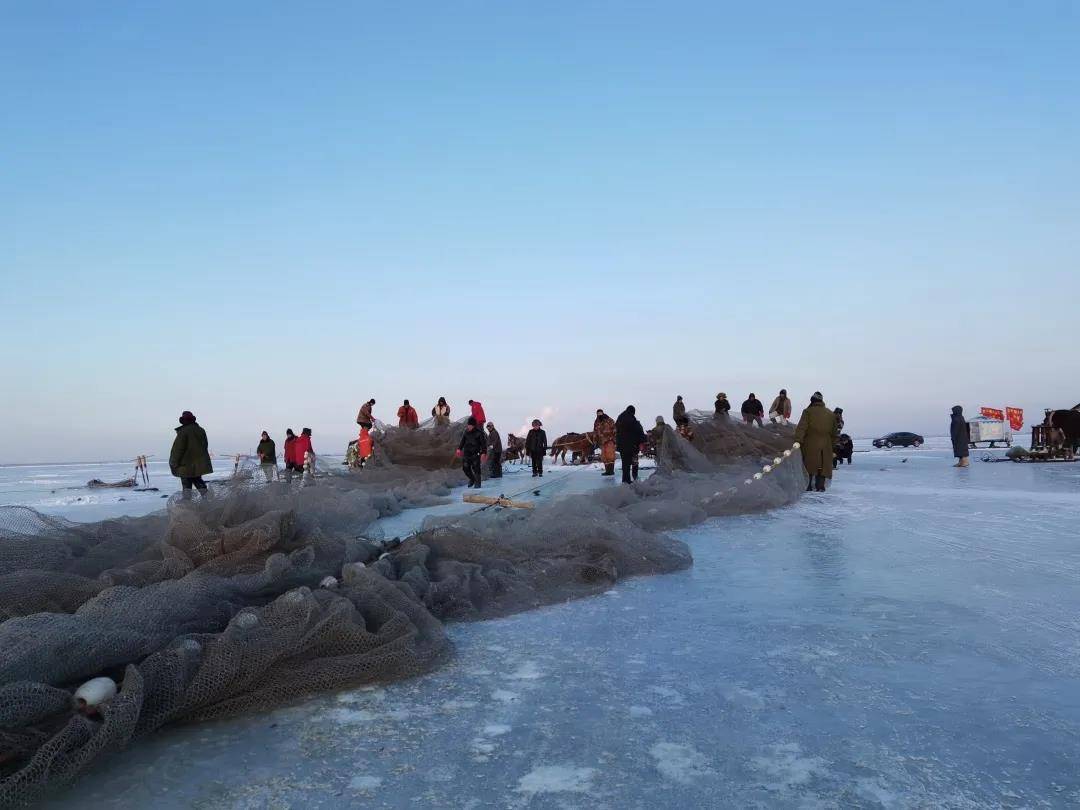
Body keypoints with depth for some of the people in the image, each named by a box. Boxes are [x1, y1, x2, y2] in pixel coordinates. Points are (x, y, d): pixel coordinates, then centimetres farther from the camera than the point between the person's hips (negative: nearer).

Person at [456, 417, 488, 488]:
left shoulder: (479, 433, -8)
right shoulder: (466, 432, 6)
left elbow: (483, 443, -7)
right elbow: (462, 441, 19)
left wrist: (483, 453, -14)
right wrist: (459, 449, 11)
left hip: (475, 454, -5)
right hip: (466, 453, 5)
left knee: (476, 469, -5)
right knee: (465, 468, 8)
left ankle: (477, 483, 7)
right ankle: (472, 479, 32)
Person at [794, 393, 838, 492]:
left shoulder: (808, 412, -4)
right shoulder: (831, 414, 12)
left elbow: (801, 428, -12)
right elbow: (834, 432, 18)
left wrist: (798, 441, -14)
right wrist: (832, 443, 25)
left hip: (810, 446, -3)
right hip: (826, 446, 3)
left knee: (808, 465, 3)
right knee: (823, 466, 8)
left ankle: (807, 486, 0)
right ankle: (820, 486, 4)